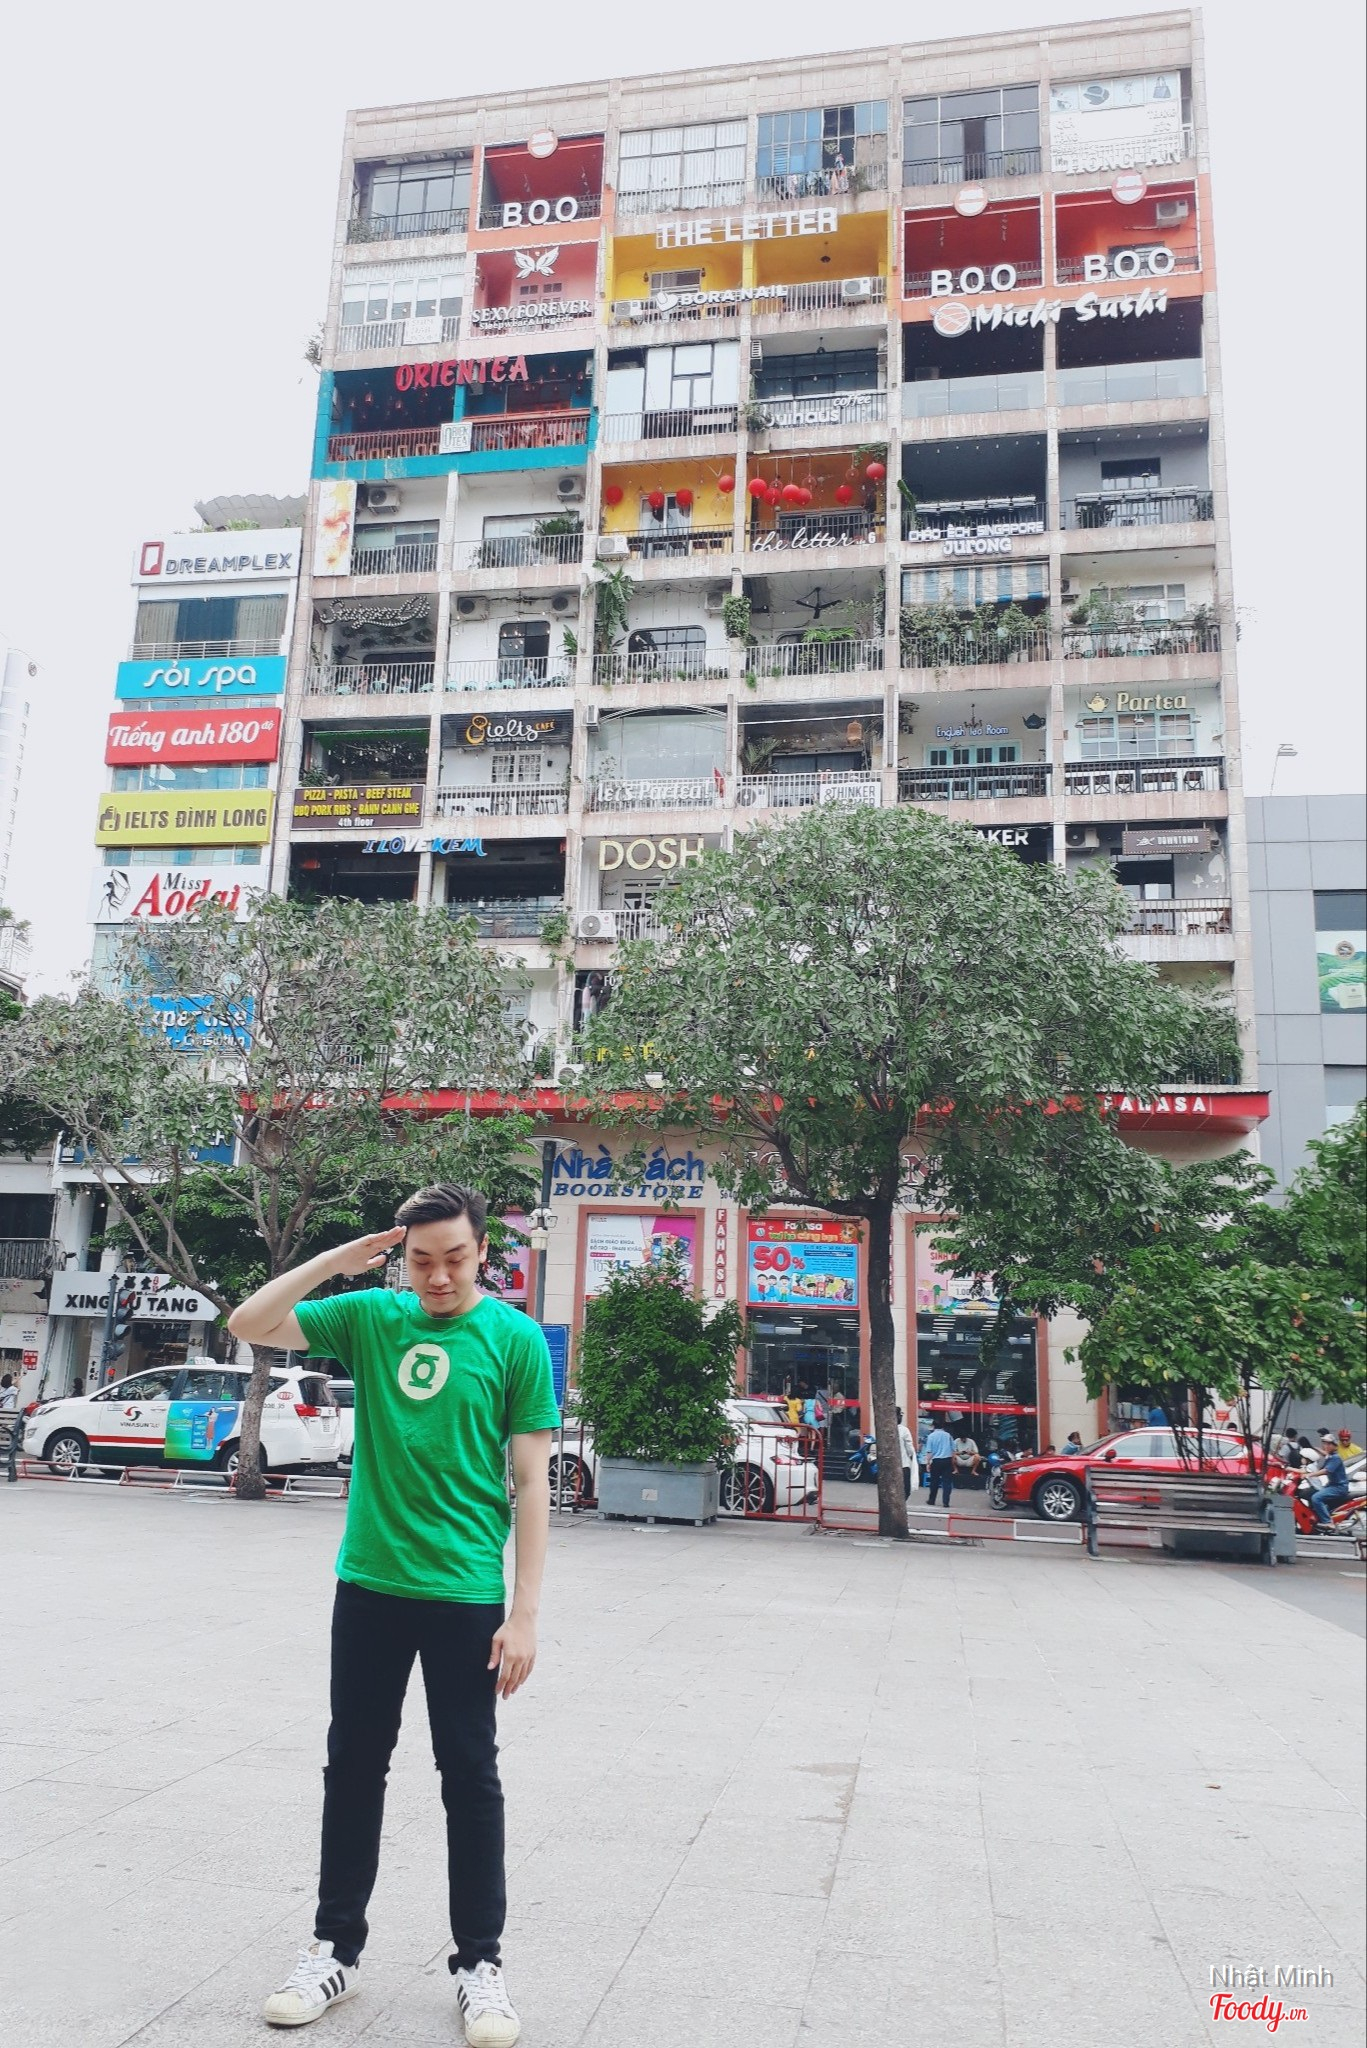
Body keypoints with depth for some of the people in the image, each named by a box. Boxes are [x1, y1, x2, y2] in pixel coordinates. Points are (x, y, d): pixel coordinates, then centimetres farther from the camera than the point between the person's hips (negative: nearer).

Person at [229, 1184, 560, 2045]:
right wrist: (334, 1260, -12)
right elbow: (249, 1324, -1)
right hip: (368, 1584, 3)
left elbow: (532, 1480, -6)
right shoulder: (373, 1315, 1)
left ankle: (481, 1963, 23)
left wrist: (525, 1611, -10)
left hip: (465, 1594, -3)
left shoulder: (515, 1337, -7)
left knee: (470, 1773, 8)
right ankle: (336, 1949, 31)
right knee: (354, 1763, 14)